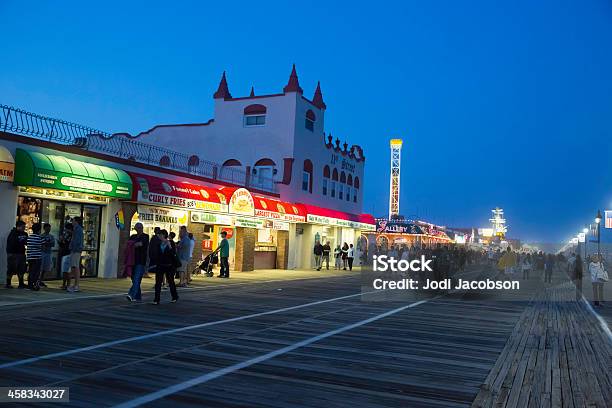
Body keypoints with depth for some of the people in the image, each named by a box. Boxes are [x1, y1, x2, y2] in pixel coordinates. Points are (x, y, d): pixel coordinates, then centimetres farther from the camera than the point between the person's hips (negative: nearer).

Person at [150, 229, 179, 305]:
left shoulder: (170, 243, -5)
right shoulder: (158, 244, 7)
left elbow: (174, 254, -17)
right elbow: (155, 255, 12)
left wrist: (170, 247, -27)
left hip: (169, 266, -3)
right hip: (160, 266, 3)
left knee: (171, 282, 10)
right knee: (158, 283, -4)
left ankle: (175, 297, 29)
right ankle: (156, 300, -4)